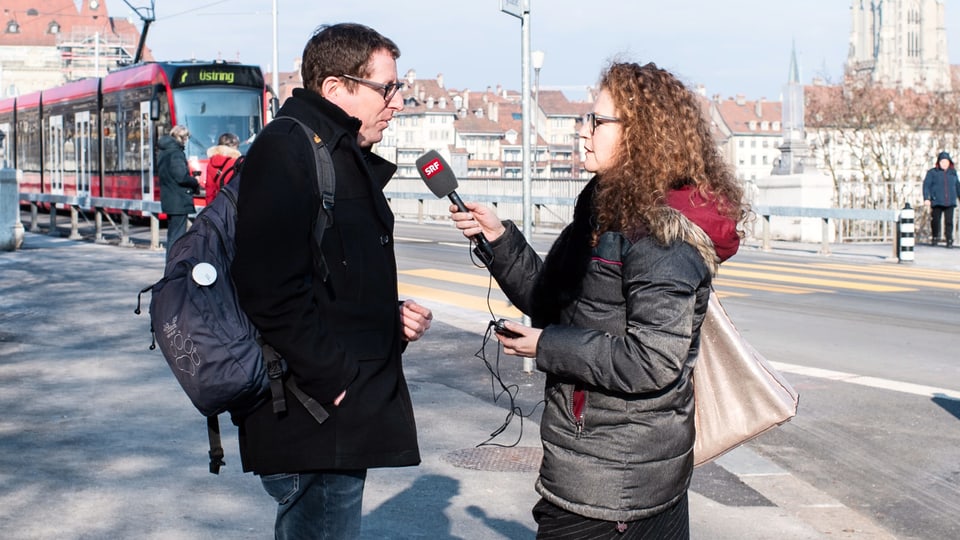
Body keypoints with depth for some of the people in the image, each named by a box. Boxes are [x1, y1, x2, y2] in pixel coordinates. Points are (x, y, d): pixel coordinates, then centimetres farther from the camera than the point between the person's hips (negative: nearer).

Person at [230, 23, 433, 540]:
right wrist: (334, 381, -21)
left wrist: (390, 315, 8)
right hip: (313, 423, -10)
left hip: (344, 421, 10)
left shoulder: (345, 157, 18)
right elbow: (271, 291, -24)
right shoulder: (286, 151, -14)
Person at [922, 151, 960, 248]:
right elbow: (926, 186, -2)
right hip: (937, 202, -2)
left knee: (949, 221, -5)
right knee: (935, 221, 1)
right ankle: (935, 237, 22)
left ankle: (949, 240, 0)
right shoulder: (932, 173, 3)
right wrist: (926, 198, -12)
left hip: (950, 203, 2)